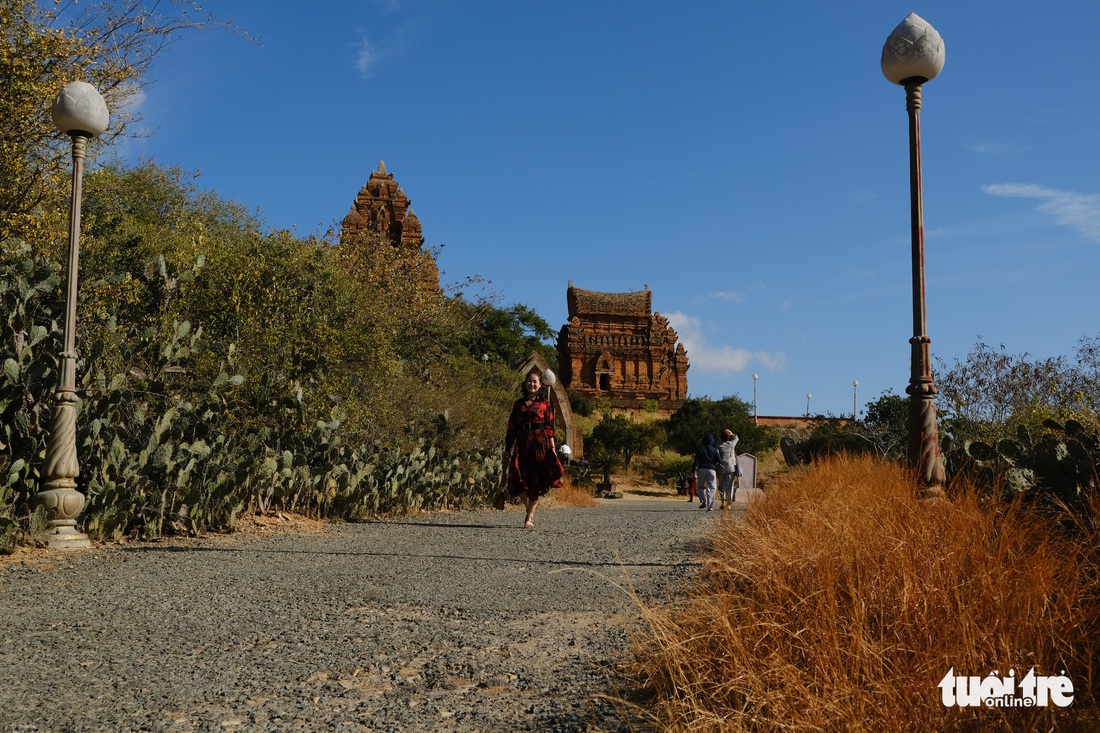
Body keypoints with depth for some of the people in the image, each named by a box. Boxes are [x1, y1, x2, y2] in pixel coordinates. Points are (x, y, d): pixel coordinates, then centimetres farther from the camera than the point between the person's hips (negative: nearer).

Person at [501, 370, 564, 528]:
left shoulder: (545, 404, 7)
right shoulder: (518, 404, 14)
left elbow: (550, 427, 3)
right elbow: (512, 427, 14)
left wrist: (552, 448, -5)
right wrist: (508, 448, 10)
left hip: (540, 443, -2)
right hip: (522, 443, 2)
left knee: (537, 480, -5)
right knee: (521, 479, -4)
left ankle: (530, 516, 1)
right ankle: (529, 511, 17)